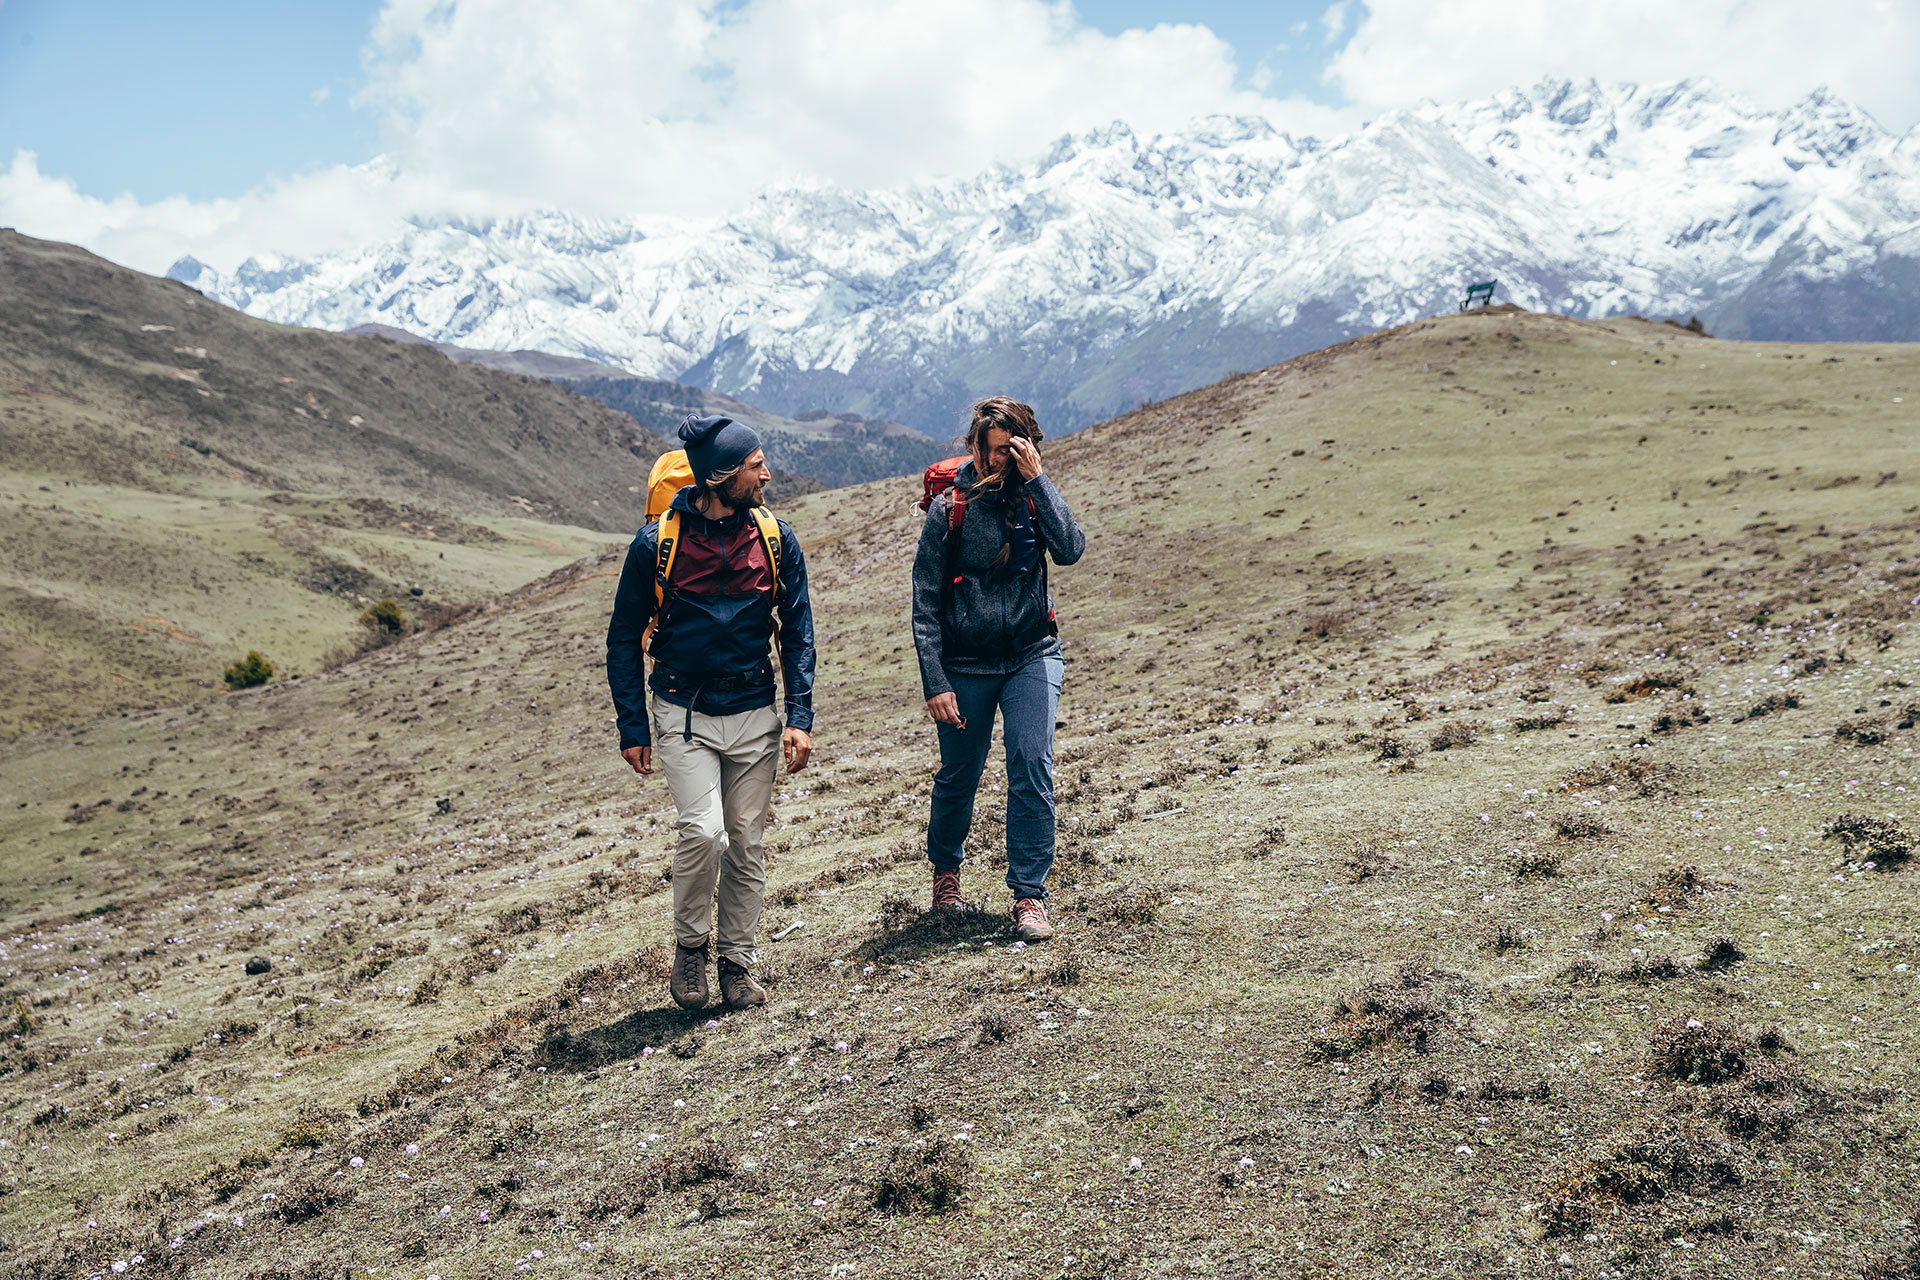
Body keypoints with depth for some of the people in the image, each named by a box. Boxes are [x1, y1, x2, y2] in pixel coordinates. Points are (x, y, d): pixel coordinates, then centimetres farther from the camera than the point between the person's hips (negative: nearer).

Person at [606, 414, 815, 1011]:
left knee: (747, 845, 6)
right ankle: (689, 946, 9)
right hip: (683, 715, -3)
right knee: (704, 832, -16)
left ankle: (738, 962, 22)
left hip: (753, 714, 3)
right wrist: (632, 729, -2)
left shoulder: (775, 538, -1)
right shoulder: (657, 542, -8)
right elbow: (624, 638, 1)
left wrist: (800, 719, -5)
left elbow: (798, 631, 5)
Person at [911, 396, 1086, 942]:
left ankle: (1029, 895, -4)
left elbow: (1070, 549, -18)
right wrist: (935, 683, -11)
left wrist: (1037, 478, -20)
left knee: (1032, 765, -13)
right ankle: (945, 868, 38)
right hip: (965, 665, -1)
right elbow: (925, 605, -6)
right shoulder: (949, 510, -6)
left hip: (1032, 655, 1)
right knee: (958, 777, 10)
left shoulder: (1033, 498, 1)